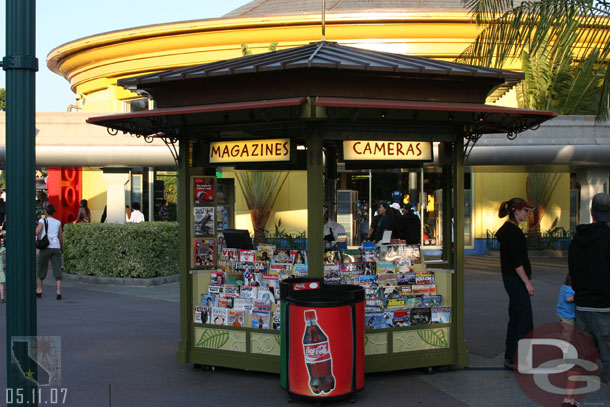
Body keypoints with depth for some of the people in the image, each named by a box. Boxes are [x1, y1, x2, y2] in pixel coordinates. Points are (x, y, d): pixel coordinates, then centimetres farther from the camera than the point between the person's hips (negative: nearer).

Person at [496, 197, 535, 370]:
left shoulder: (509, 229, 15)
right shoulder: (512, 231, -17)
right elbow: (516, 261, -21)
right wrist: (527, 282, -17)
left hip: (512, 279, 11)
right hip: (516, 280, -11)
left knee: (516, 318, 15)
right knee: (524, 319, -7)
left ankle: (510, 357, 22)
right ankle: (514, 359, -3)